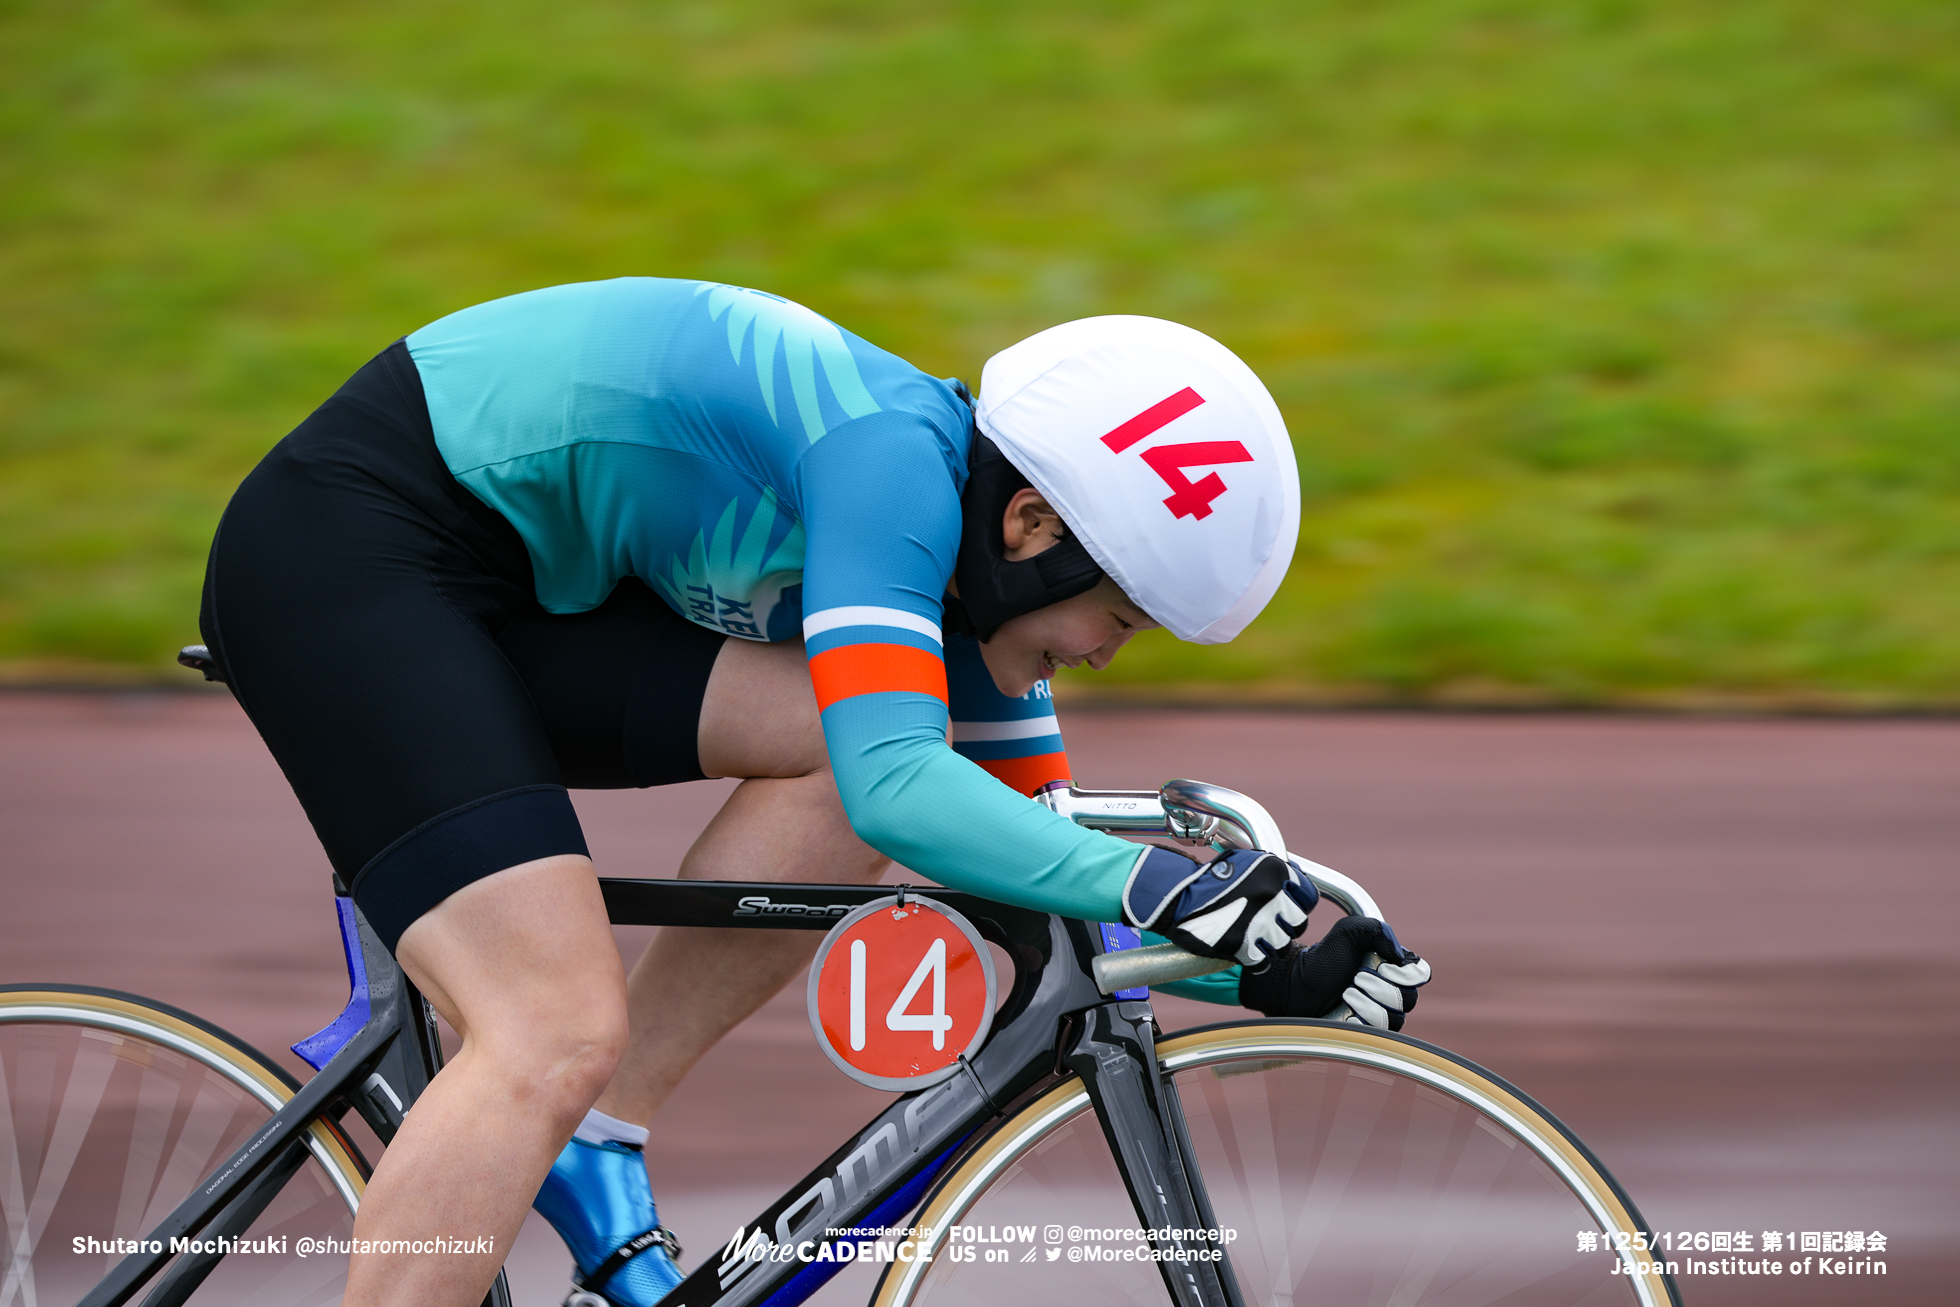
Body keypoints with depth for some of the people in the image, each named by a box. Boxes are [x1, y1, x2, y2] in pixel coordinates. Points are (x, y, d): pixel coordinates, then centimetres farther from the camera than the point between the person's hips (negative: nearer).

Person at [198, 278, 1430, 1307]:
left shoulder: (956, 556, 6)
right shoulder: (892, 461, -22)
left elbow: (1035, 860, 13)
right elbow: (895, 789, -33)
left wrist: (1266, 973, 2)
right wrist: (1155, 882, -37)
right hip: (341, 546, -9)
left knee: (850, 741, -4)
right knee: (563, 1032, -21)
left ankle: (594, 1139, 0)